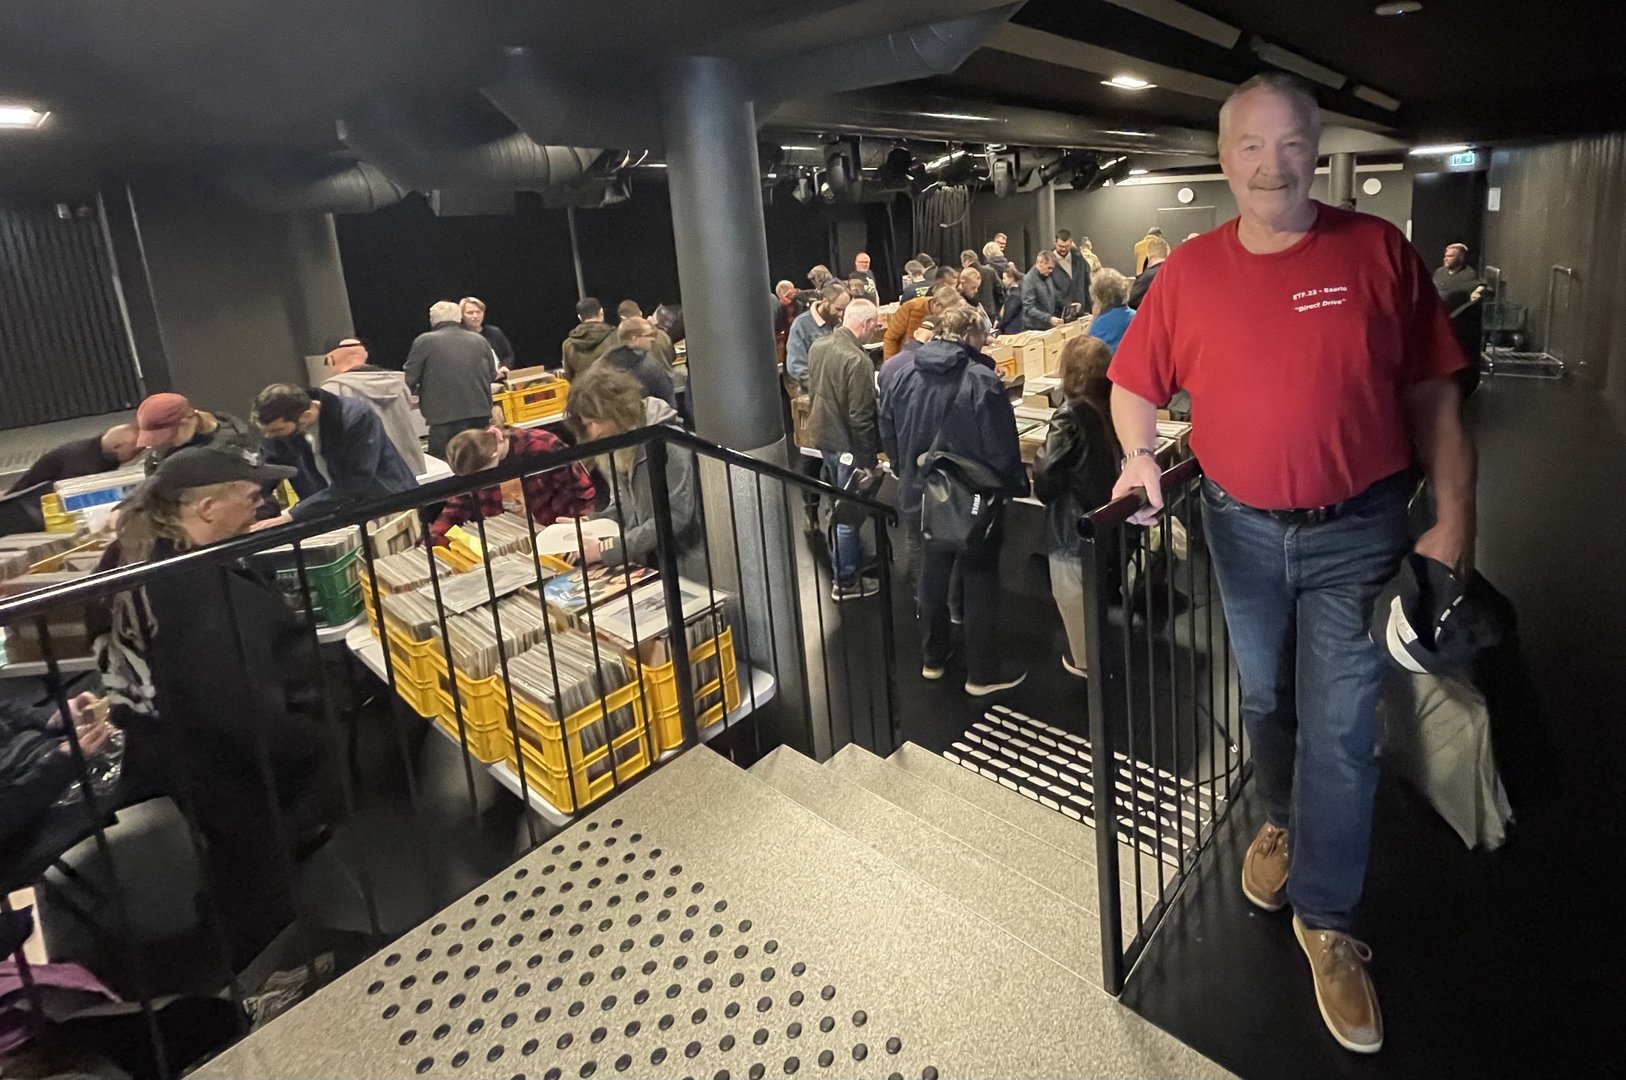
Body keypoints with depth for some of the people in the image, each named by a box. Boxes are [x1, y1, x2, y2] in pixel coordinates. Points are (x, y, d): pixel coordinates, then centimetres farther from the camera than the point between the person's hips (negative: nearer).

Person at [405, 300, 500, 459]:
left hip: (445, 416, -4)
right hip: (481, 412, 4)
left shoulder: (424, 341, -2)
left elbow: (409, 381, 2)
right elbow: (492, 375, 19)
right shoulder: (480, 340, 8)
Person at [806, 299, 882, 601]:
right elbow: (860, 417, -23)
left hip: (822, 435, 9)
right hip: (847, 443, -8)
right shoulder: (857, 360, -25)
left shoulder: (818, 346, 1)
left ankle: (843, 564, 39)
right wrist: (869, 457, -15)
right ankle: (846, 581, 15)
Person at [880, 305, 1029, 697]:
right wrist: (1017, 485, -1)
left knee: (932, 574, 19)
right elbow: (1001, 447, -17)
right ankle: (982, 672, 17)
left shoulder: (907, 375, -2)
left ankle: (933, 658, 33)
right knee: (980, 580, 9)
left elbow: (887, 432, 8)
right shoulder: (981, 380, -18)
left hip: (919, 496, 5)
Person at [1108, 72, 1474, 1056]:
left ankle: (1326, 921, 17)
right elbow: (1133, 382, 6)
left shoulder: (1379, 250, -7)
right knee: (1265, 702, 19)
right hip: (1243, 527, 2)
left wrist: (1453, 517, -9)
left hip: (1357, 530, -2)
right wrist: (1140, 455, -13)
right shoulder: (1190, 271, -3)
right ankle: (1284, 821, 47)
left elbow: (1432, 394, -5)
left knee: (1342, 728, 1)